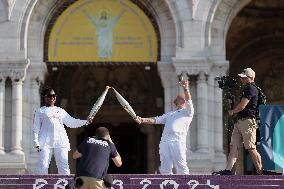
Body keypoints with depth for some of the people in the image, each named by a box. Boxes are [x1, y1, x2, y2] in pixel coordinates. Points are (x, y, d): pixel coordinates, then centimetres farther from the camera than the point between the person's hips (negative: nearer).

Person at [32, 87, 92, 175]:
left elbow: (72, 122, 24)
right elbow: (36, 128, 7)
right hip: (46, 142, -3)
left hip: (61, 141, 3)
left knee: (64, 166, -4)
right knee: (43, 165, -11)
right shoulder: (40, 111, 14)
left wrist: (85, 121, 11)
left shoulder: (60, 111, 23)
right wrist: (36, 143, -5)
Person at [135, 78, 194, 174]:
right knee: (165, 170, -3)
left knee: (181, 168, -13)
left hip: (178, 142, -5)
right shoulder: (169, 114, 32)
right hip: (164, 142, 5)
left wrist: (186, 89, -20)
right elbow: (156, 120, 22)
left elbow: (189, 101, -2)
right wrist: (143, 120, 5)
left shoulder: (188, 112, 16)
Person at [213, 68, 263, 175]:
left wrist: (232, 112, 1)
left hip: (248, 121, -10)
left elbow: (242, 106, -15)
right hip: (240, 121, 10)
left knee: (251, 148, -7)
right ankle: (228, 170, -4)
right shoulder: (247, 89, 22)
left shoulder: (251, 89, -11)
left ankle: (260, 172, -2)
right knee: (233, 146, 1)